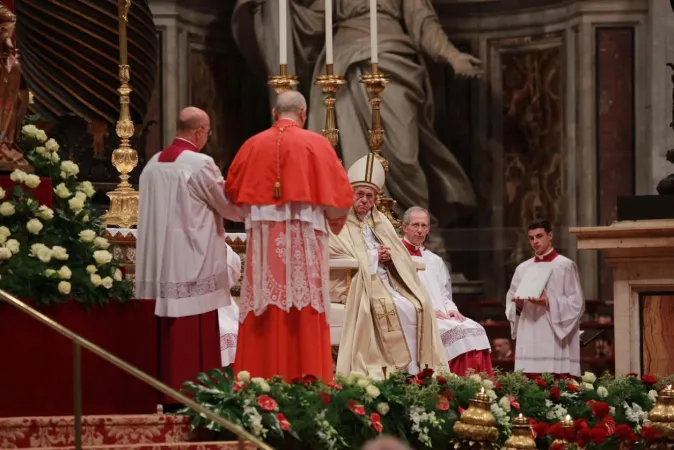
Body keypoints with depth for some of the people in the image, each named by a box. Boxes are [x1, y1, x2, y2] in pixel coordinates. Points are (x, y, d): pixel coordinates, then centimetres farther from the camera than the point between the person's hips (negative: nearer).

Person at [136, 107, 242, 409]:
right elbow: (232, 207, -4)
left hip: (159, 265, 7)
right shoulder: (201, 165, -13)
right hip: (193, 265, -7)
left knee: (168, 333, 11)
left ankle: (166, 396, 14)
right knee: (195, 336, -3)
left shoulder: (153, 164, 8)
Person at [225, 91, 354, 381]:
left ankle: (261, 378, 1)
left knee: (265, 311, 3)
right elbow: (339, 192, 0)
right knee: (305, 311, -2)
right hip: (303, 239, -2)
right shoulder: (316, 144, -1)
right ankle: (307, 379, -6)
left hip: (264, 239, 2)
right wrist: (335, 221, 19)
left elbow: (232, 190, 15)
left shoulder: (254, 145, 7)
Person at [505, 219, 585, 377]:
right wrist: (518, 305, -5)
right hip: (529, 340, 4)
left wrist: (549, 302, -16)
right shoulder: (522, 269, 16)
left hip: (556, 340, -4)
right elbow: (510, 304, 17)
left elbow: (576, 303, -3)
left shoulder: (566, 266, 2)